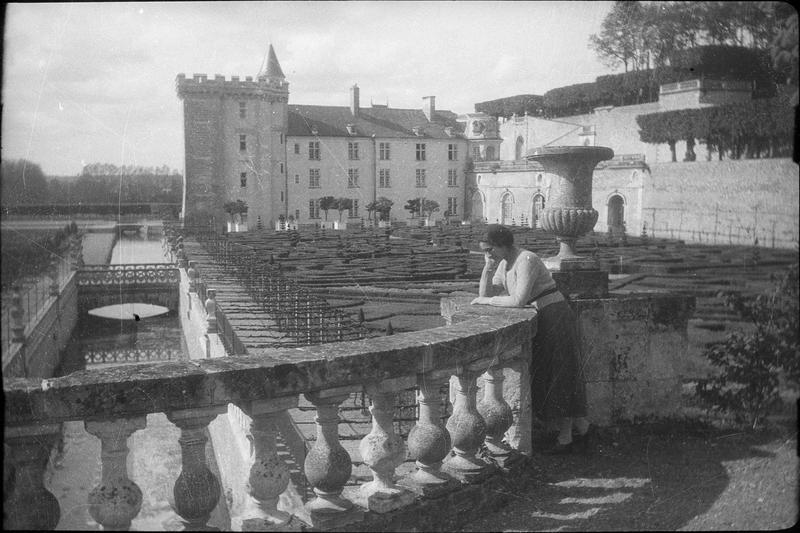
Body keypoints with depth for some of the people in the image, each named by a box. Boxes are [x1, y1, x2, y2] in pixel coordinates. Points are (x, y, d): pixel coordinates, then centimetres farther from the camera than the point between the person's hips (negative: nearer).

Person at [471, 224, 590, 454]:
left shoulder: (526, 260, -20)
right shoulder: (504, 264, 9)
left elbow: (519, 300, -28)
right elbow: (484, 296, 7)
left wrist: (488, 300, -16)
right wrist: (488, 266, -5)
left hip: (555, 317, -9)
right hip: (543, 321, 9)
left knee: (558, 377, -2)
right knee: (547, 377, 14)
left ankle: (565, 439, 9)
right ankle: (582, 429, 25)